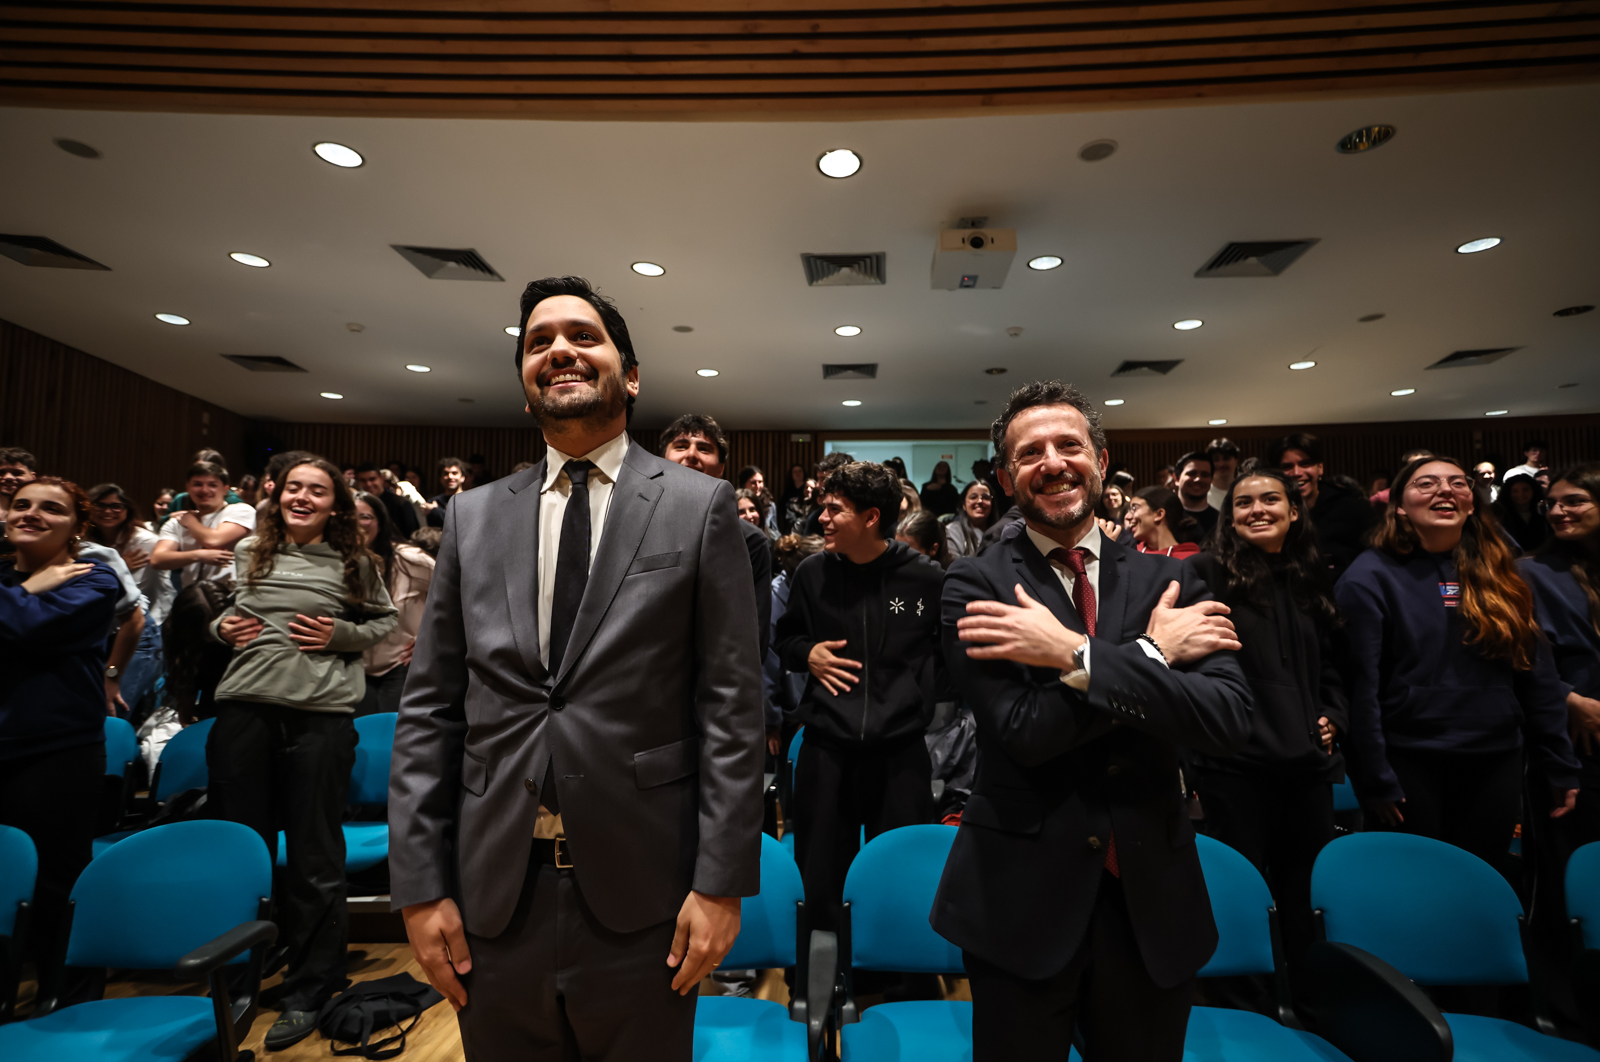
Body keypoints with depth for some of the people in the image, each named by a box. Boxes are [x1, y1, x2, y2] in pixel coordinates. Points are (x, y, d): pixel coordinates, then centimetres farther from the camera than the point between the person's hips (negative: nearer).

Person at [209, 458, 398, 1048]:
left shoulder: (354, 563, 4)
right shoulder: (248, 553, 11)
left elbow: (385, 621, 10)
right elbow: (213, 612, 23)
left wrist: (342, 635, -8)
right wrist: (221, 628, 1)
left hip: (321, 713, -3)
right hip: (243, 709, 3)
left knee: (314, 855, 5)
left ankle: (307, 993, 23)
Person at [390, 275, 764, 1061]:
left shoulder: (699, 506, -5)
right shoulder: (473, 518, 5)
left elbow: (731, 704, -8)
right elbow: (429, 709, 5)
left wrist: (721, 881, -9)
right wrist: (420, 885, 2)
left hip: (642, 898, -2)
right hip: (493, 898, 3)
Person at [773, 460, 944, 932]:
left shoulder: (926, 577, -5)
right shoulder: (813, 572, 1)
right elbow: (783, 638, 16)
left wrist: (923, 694, -5)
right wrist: (806, 653, -3)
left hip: (900, 751, -1)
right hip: (825, 750, 2)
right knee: (820, 880, 12)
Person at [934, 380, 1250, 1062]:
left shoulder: (1169, 581, 0)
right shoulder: (976, 584, -10)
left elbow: (1229, 723, -13)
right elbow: (1023, 730, -20)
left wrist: (1075, 654, -22)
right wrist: (1150, 654, -16)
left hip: (1152, 900, 3)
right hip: (1022, 900, -3)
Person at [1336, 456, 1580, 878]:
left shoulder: (1500, 575, 8)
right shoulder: (1371, 577, -10)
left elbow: (1539, 676, 11)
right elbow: (1359, 684, -13)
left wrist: (1559, 765, 8)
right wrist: (1373, 778, -14)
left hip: (1495, 763, 5)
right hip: (1409, 764, -5)